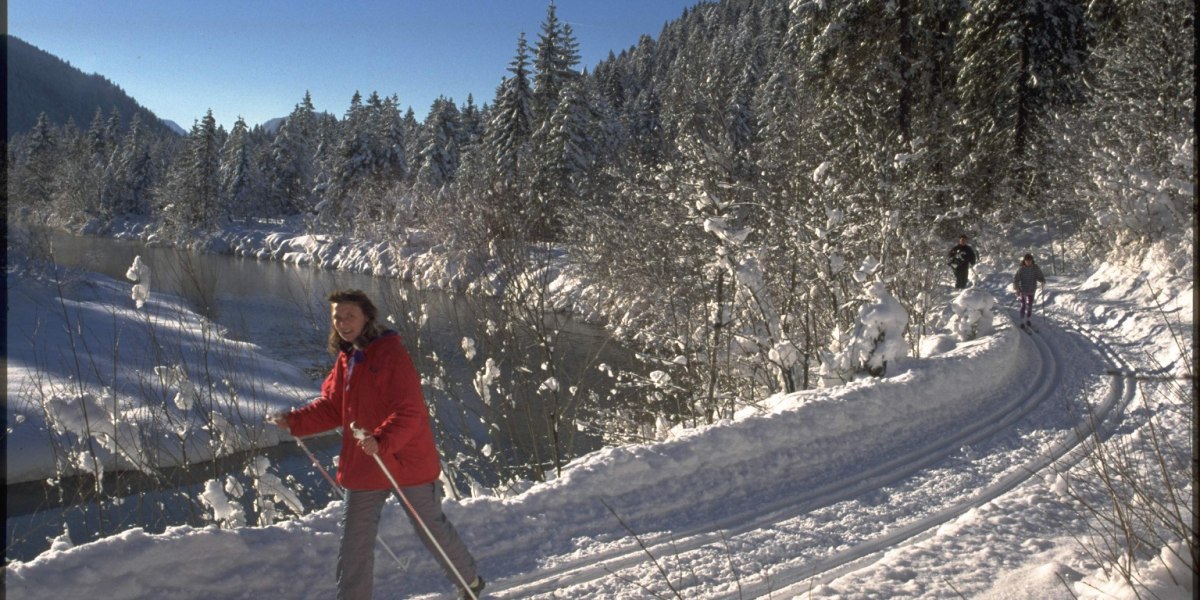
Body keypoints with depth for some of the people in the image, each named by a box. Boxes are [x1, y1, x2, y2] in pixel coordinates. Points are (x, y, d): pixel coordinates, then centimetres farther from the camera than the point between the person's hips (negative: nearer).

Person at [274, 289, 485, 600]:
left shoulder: (391, 353, -17)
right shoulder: (346, 358, 7)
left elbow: (408, 412, -24)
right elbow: (331, 408, 12)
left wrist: (382, 441, -39)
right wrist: (295, 421, -1)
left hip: (407, 460, -6)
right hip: (363, 466, 6)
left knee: (432, 527, 11)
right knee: (354, 540, 8)